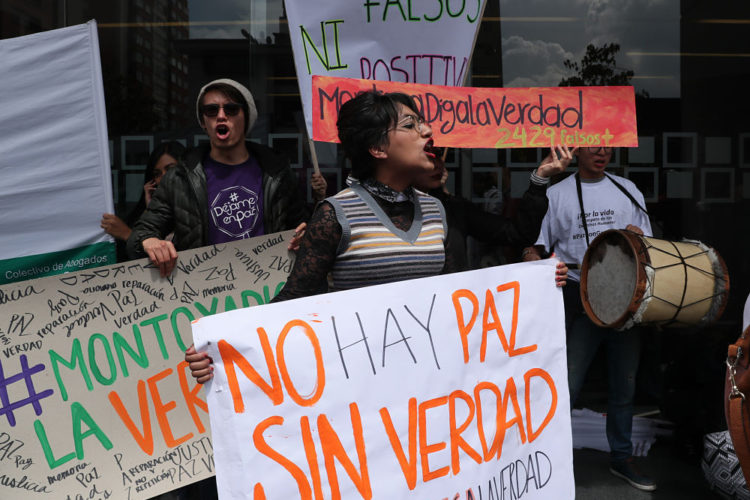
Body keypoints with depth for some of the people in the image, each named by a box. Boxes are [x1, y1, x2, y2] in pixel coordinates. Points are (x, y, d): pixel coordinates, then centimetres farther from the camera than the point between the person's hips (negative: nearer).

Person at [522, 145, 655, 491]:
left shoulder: (627, 191, 12)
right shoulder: (555, 195, 2)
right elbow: (532, 248, 0)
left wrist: (638, 238, -7)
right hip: (580, 302, -3)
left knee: (624, 385, 13)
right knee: (568, 386, -5)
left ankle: (621, 458, 29)